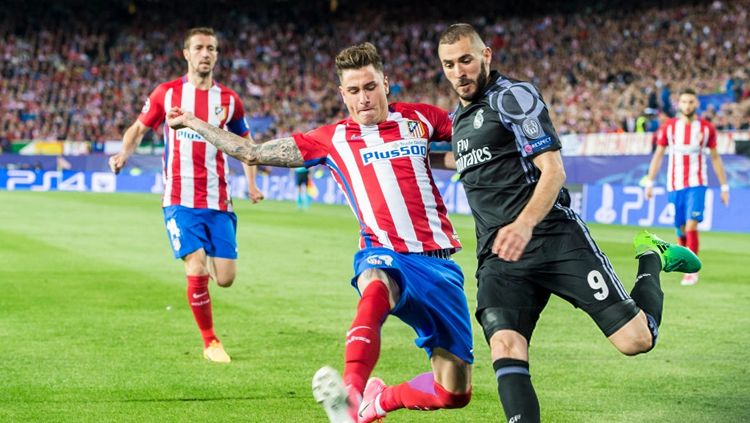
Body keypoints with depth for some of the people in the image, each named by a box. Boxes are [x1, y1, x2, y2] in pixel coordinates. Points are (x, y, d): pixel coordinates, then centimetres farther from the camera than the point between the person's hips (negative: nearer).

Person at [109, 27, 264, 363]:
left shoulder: (229, 100, 7)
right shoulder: (167, 93, 2)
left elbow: (244, 142, 20)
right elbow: (139, 128, 13)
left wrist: (251, 183, 7)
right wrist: (124, 153, -7)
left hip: (218, 202, 2)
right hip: (180, 200, -2)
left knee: (225, 278, -3)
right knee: (197, 272, -14)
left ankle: (203, 260, 35)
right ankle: (210, 342, 5)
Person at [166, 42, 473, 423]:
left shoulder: (419, 119, 10)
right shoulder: (332, 139, 9)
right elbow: (253, 153, 15)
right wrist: (193, 123, 16)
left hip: (437, 260, 2)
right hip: (385, 255, -2)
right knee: (376, 286, -43)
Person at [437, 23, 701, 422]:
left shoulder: (513, 96, -4)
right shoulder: (457, 116, 21)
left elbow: (553, 170, -14)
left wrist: (525, 225, -29)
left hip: (554, 238, -6)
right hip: (498, 257, 6)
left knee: (636, 339, -7)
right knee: (505, 350, -22)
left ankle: (651, 259, 23)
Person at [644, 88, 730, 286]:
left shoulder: (707, 128, 1)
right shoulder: (668, 127, 2)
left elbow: (715, 158, 8)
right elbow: (658, 155, 8)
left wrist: (724, 186, 8)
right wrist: (649, 182, 2)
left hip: (696, 184, -2)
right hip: (674, 185, 2)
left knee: (691, 226, -16)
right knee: (681, 230, 6)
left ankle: (692, 271, -11)